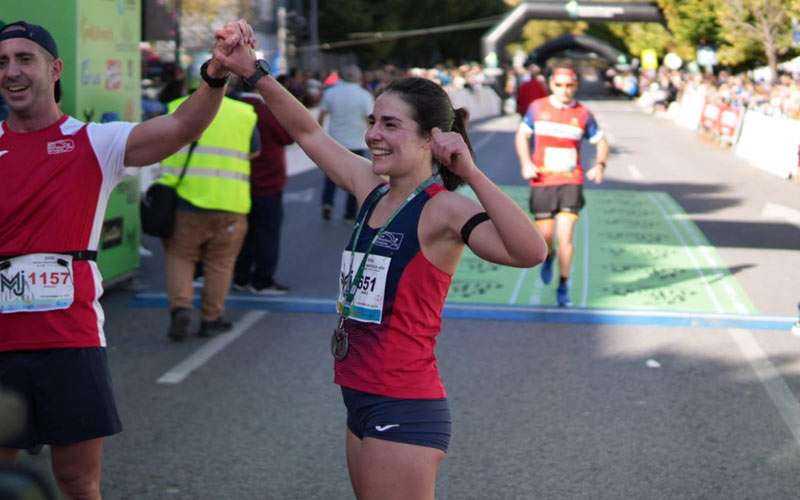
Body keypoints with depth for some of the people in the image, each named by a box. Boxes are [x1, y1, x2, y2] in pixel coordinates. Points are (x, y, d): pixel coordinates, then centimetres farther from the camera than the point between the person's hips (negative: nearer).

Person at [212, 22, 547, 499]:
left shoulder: (443, 210, -16)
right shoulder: (372, 190, 6)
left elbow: (530, 251, -33)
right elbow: (308, 133, 18)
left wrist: (471, 172, -33)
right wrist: (255, 73, 12)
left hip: (404, 410, -8)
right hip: (362, 399, 8)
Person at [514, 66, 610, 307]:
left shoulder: (583, 114, 1)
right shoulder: (537, 108, 3)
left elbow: (601, 142, 10)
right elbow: (522, 135, 13)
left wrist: (599, 164, -9)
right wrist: (525, 162, -3)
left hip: (571, 182, -1)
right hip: (542, 181, 1)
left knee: (565, 236, -10)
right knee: (545, 235, 5)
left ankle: (563, 285, 5)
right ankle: (549, 257, 42)